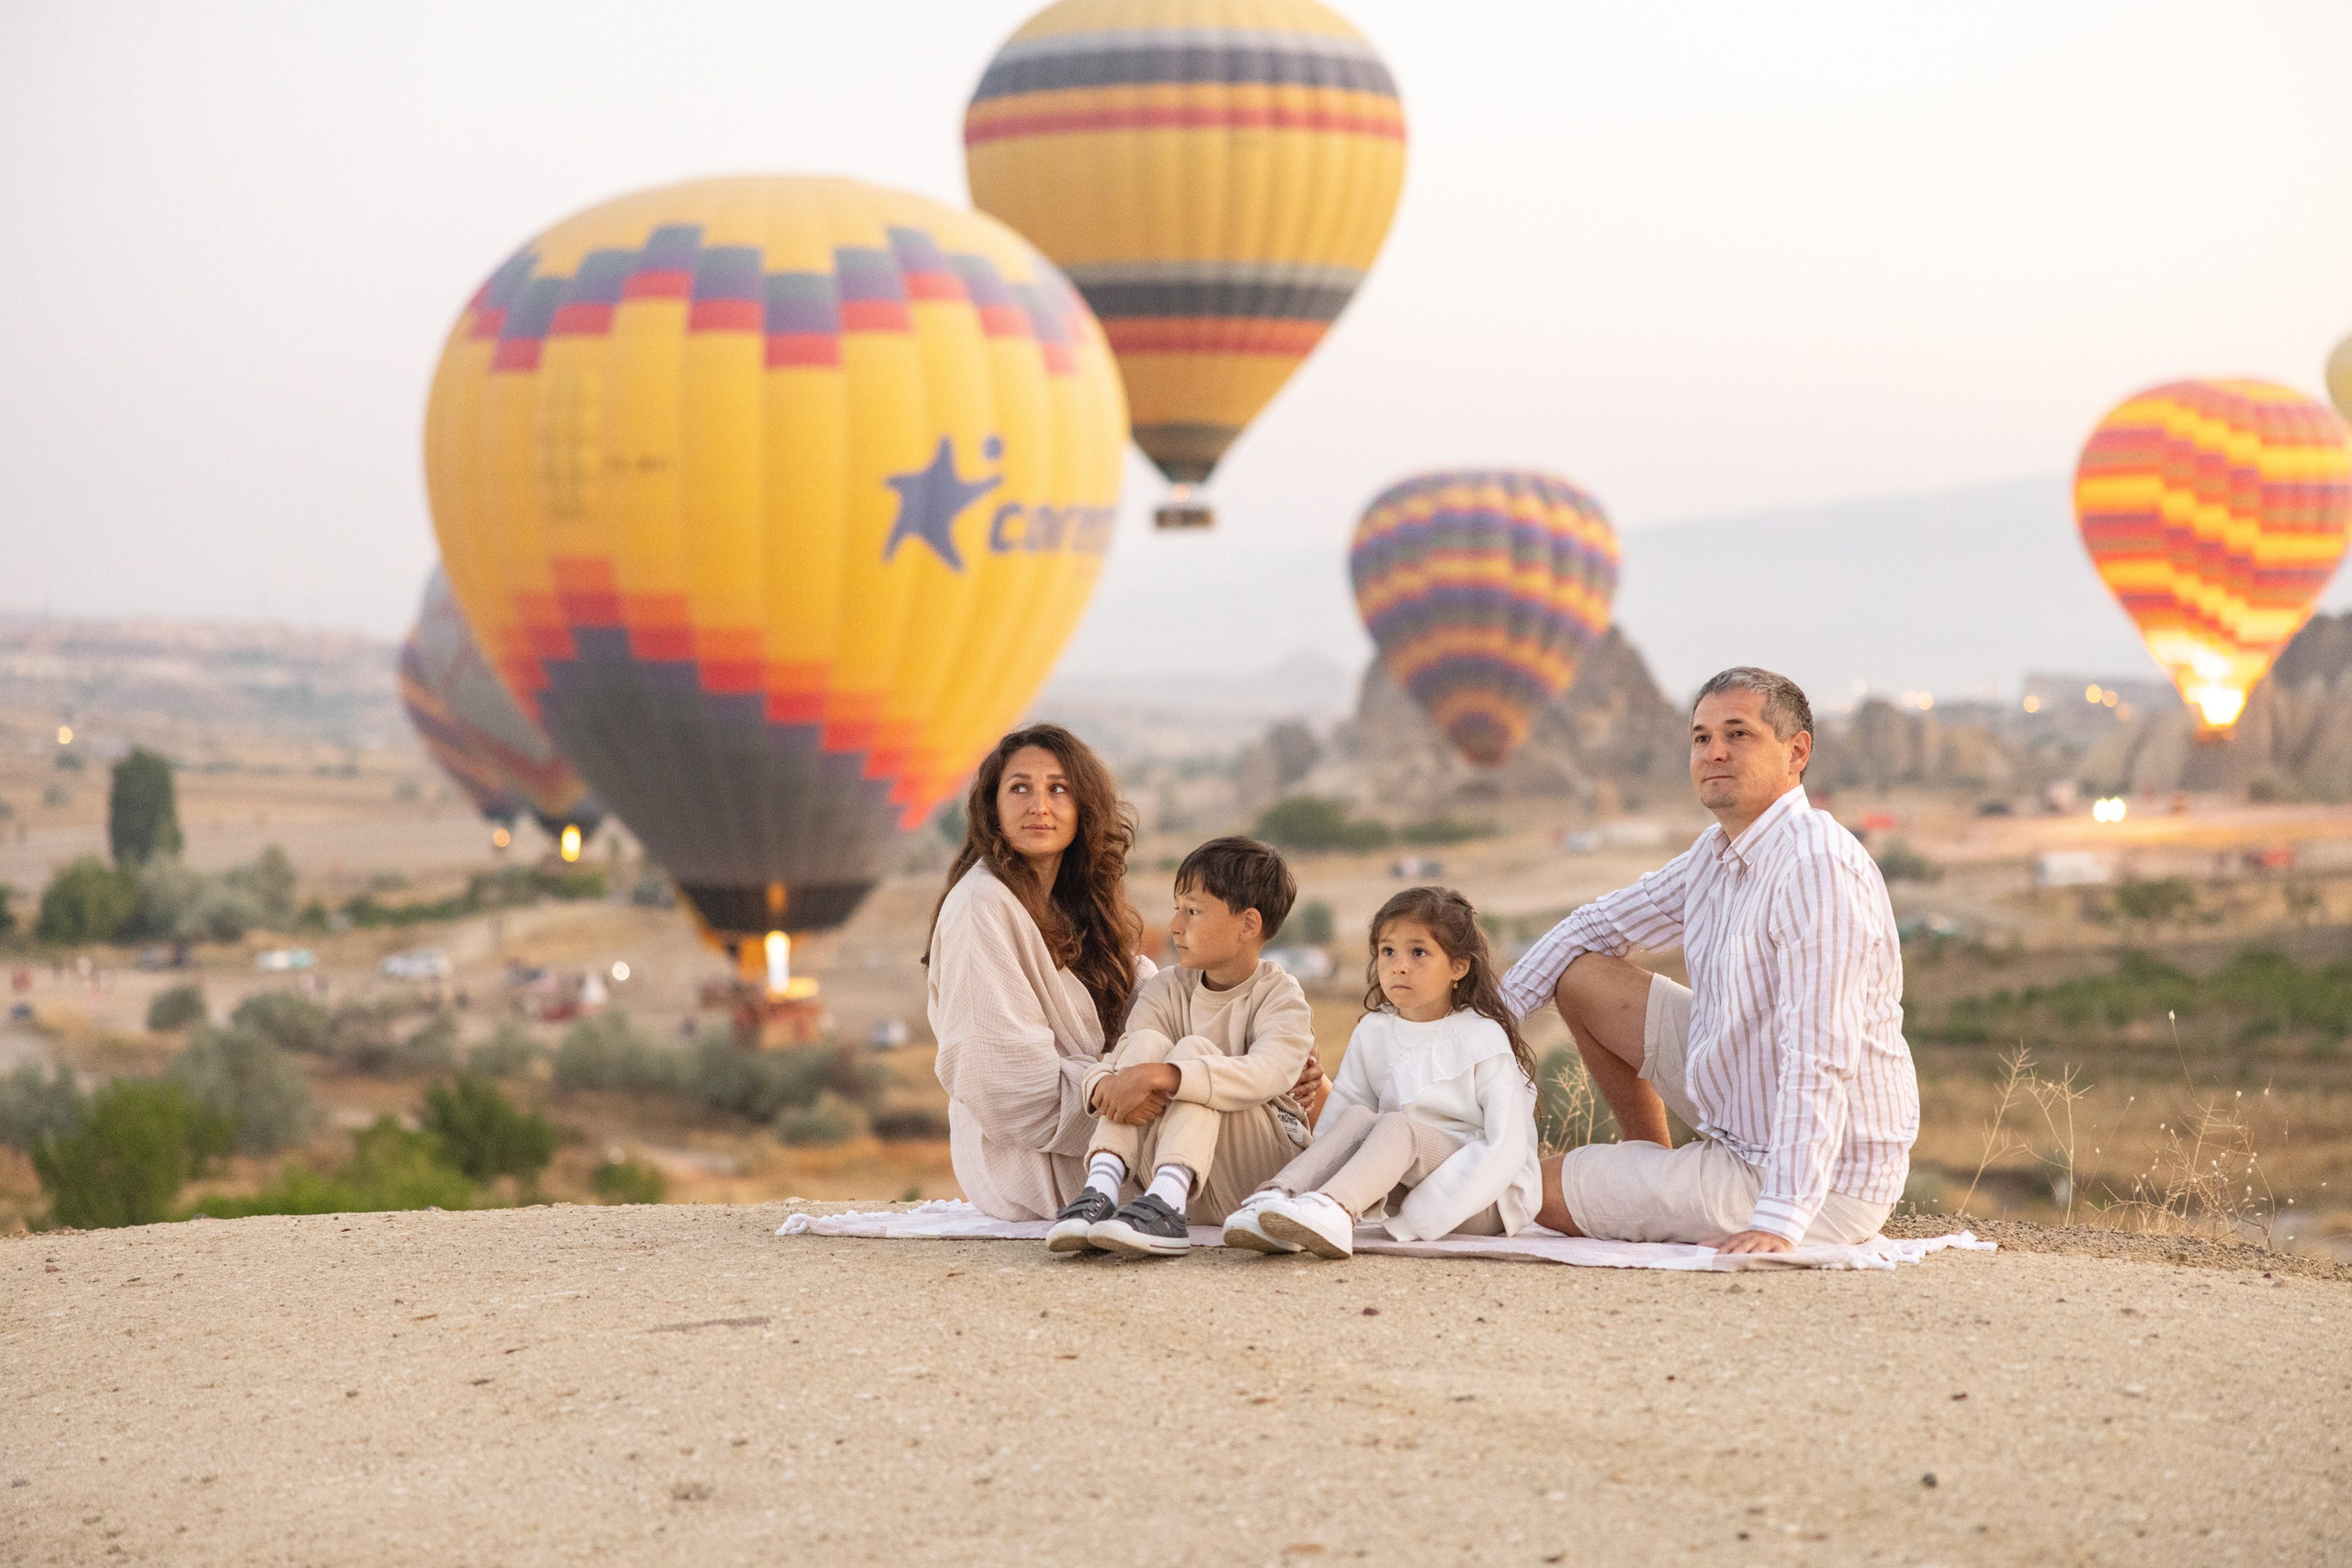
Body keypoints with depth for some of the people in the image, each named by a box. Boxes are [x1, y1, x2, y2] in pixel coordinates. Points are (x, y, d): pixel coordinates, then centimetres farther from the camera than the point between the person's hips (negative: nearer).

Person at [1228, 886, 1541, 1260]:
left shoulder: (1483, 1038, -9)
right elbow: (1331, 1128, 7)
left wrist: (1419, 1218, -27)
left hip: (1492, 1201, -5)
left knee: (1397, 1126, -29)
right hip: (1408, 1186, 5)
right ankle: (1276, 1199, -39)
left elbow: (1506, 1147, -18)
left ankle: (1333, 1212, -57)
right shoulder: (1373, 1034, 7)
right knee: (1357, 1118, -19)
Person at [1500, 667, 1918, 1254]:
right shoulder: (1718, 853, 4)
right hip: (1743, 1132, 9)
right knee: (1583, 976, 15)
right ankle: (1657, 1168, 25)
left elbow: (1819, 1060, -33)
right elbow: (1601, 924, 19)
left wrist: (1780, 1220, -38)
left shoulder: (1817, 866, -27)